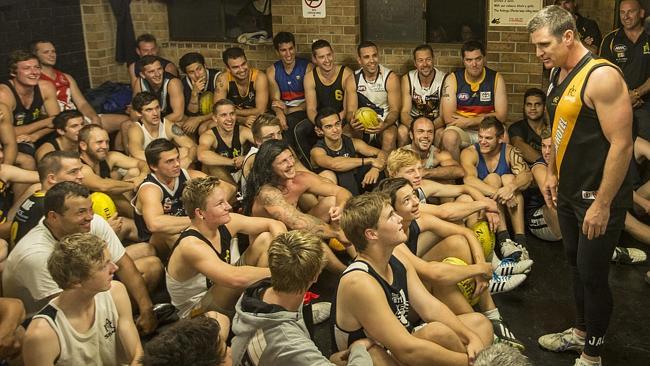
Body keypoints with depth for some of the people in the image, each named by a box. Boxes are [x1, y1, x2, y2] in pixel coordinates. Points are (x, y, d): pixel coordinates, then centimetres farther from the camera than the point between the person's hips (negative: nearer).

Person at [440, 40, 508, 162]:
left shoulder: (496, 79, 1)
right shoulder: (452, 79, -3)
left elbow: (501, 115, -5)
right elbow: (448, 118, -11)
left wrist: (469, 121, -13)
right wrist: (486, 118, -9)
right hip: (460, 130, -1)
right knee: (449, 137, -34)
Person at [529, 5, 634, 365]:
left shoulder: (602, 76, -21)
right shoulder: (558, 74, 6)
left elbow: (622, 144, -23)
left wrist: (602, 204, -22)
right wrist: (551, 173, 17)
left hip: (598, 197, -8)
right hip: (568, 192, 8)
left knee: (592, 275, 3)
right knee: (576, 265, 20)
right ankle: (580, 331, 38)